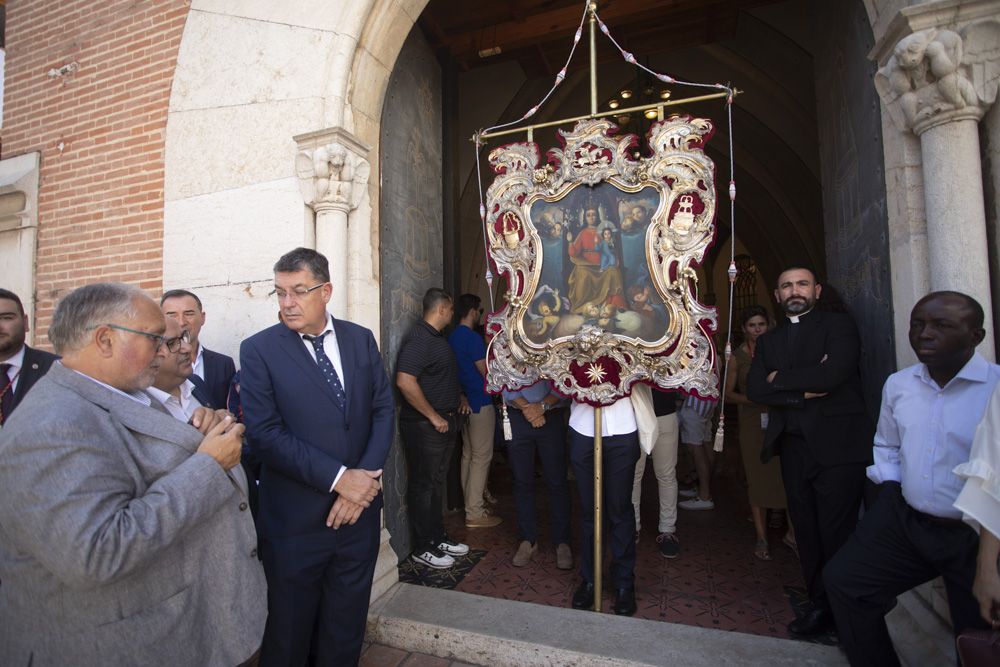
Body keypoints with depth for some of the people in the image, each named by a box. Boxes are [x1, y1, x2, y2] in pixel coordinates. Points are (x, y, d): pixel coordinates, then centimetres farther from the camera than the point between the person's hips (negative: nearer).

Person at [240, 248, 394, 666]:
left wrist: (367, 475, -12)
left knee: (346, 629, 20)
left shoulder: (360, 339, 2)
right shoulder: (258, 350, -7)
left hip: (360, 509, 3)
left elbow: (383, 409, 1)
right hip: (295, 518, -2)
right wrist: (339, 477, -19)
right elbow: (264, 434, -15)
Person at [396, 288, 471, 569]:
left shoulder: (437, 337, 13)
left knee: (435, 483, 19)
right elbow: (405, 381, -29)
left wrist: (459, 396, 13)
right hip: (424, 426, -10)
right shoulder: (419, 339, -19)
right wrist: (434, 417, -23)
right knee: (423, 486, 4)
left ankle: (438, 538, 32)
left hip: (444, 423, 10)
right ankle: (423, 548, 19)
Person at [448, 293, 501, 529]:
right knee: (481, 457, -2)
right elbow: (487, 372, -16)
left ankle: (470, 502, 27)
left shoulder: (452, 337, 10)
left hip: (464, 402, 9)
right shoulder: (473, 338, -18)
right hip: (480, 403, -9)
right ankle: (475, 514, 4)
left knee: (468, 454, 16)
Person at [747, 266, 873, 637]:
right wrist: (804, 391, -11)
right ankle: (819, 604, 25)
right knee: (806, 531, 11)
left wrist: (780, 378, -4)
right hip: (793, 448, 4)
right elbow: (754, 389, 1)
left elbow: (833, 374, -17)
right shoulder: (767, 340, 14)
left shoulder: (838, 325, 1)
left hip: (837, 445, -4)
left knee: (836, 532, 0)